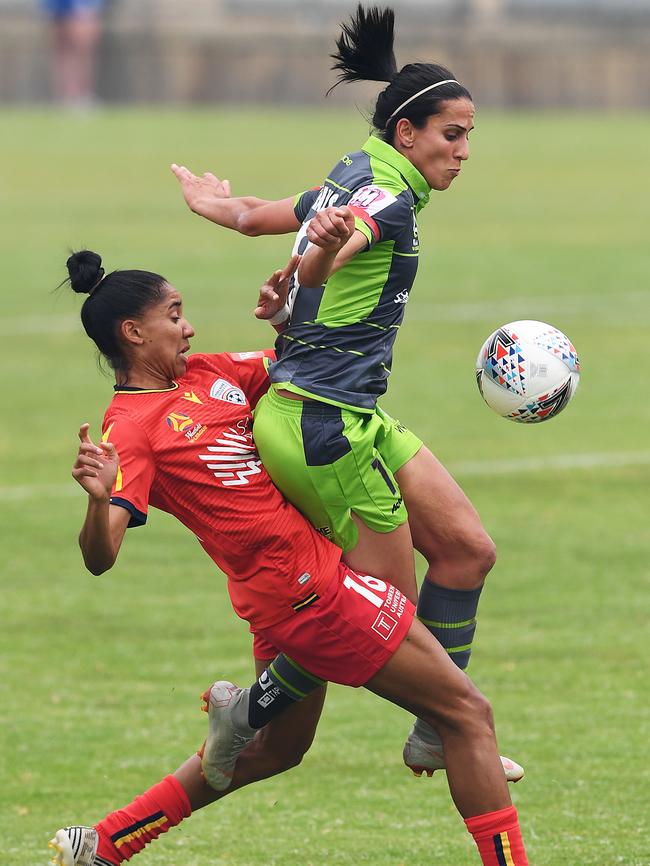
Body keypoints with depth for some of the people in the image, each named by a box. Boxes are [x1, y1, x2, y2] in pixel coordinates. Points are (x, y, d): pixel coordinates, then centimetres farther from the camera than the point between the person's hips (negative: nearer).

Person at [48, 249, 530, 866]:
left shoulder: (206, 373, 10)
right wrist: (100, 499, -46)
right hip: (305, 584, -10)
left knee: (282, 742, 25)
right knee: (466, 712, -7)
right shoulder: (132, 427, -14)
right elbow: (99, 556, -24)